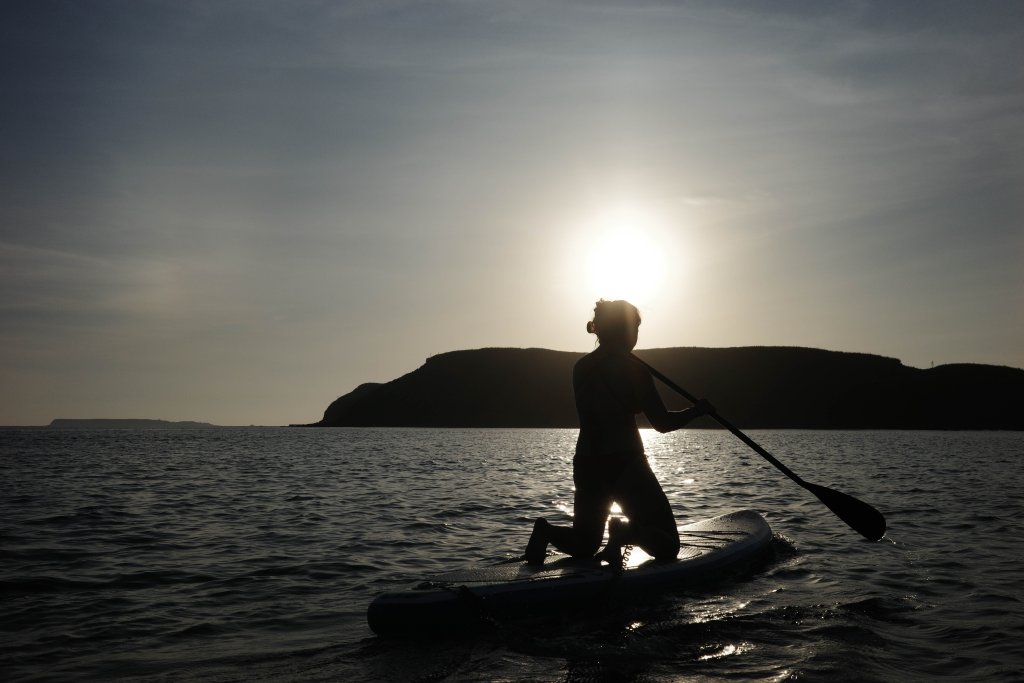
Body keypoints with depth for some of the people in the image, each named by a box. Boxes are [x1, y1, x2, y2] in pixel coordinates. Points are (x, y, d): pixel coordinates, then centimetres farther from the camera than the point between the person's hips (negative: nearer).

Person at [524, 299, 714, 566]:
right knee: (668, 546, 6)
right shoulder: (631, 368, -11)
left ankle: (547, 530, -9)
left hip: (586, 466, 6)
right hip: (625, 465, -6)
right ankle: (626, 532, -25)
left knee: (584, 545, 23)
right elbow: (662, 423, -10)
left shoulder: (581, 367, 6)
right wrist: (698, 409, 6)